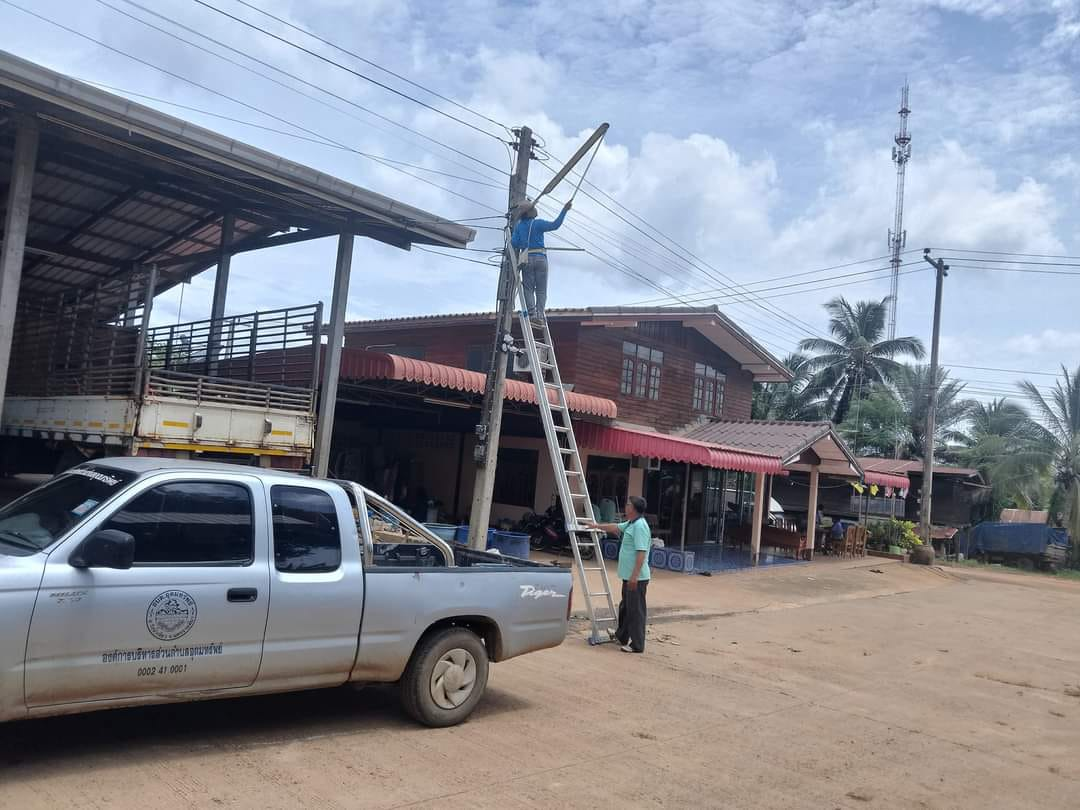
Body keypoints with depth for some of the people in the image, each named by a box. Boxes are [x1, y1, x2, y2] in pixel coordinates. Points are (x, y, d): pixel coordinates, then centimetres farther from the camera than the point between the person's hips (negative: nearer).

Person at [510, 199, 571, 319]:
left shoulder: (518, 225, 6)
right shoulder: (538, 223, -5)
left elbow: (514, 243, 0)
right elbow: (555, 225, -12)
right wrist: (564, 210, -8)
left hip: (527, 259, 2)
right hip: (540, 258, -2)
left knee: (528, 289, 4)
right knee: (541, 290, 3)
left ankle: (531, 313, -12)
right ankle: (540, 315, -8)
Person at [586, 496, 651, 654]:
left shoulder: (640, 526, -18)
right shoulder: (630, 524, 14)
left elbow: (641, 553, -25)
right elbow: (615, 528, 33)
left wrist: (634, 576, -26)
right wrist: (597, 526, 40)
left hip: (636, 578, -11)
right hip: (628, 576, 11)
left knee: (636, 610, -5)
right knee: (625, 608, 20)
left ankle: (637, 645, 1)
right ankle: (621, 637, 33)